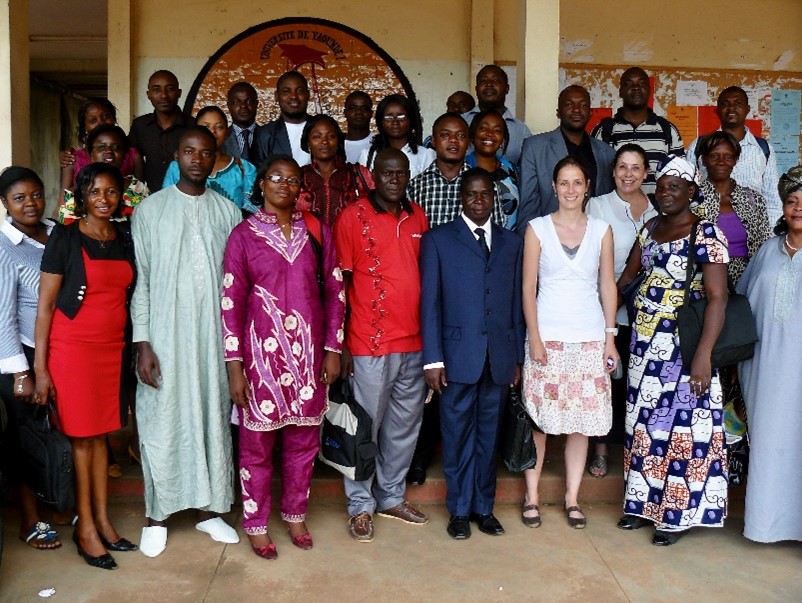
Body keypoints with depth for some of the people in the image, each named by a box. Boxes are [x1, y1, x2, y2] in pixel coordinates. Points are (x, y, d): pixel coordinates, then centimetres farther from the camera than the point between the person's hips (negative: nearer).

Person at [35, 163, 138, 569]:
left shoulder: (125, 238, 8)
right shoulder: (65, 238, -6)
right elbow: (45, 305, -7)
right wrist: (40, 368, -11)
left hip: (113, 347, 4)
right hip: (71, 346, -4)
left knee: (99, 435, 11)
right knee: (81, 437, 3)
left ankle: (103, 521, 21)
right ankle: (85, 528, 14)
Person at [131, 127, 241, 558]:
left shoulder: (227, 212, 6)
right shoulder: (151, 209, 1)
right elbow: (139, 279, -2)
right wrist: (142, 343, -8)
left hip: (214, 335, 2)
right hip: (165, 335, -2)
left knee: (213, 418, 8)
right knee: (162, 423, 3)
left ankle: (207, 508, 24)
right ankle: (157, 514, 19)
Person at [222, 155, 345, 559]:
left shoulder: (317, 232, 6)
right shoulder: (244, 234, -1)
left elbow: (335, 291, 7)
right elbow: (231, 301, -4)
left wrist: (333, 348, 2)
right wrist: (234, 365, -8)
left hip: (308, 353, 3)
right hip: (262, 351, -2)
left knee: (304, 439, 12)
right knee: (257, 442, 7)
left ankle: (296, 516, 30)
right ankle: (256, 525, 23)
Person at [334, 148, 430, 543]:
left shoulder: (417, 218, 9)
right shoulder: (352, 217, -6)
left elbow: (425, 275, 14)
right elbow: (339, 284, -5)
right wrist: (340, 344, -8)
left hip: (413, 342, 5)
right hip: (369, 344, -5)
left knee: (405, 424, 15)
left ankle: (391, 496, 32)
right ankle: (361, 505, 21)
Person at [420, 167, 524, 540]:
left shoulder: (512, 243, 13)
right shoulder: (438, 240, 3)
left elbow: (516, 303, 12)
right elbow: (429, 302, -2)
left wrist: (518, 357, 9)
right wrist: (433, 359, -7)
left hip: (499, 357, 3)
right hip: (458, 355, -3)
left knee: (489, 435, 11)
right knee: (458, 435, 6)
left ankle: (484, 507, 24)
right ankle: (459, 510, 20)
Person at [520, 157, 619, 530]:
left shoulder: (601, 230, 7)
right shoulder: (537, 228, 2)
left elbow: (608, 285, 8)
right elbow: (528, 286, 0)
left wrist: (610, 337, 2)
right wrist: (534, 338, -7)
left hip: (589, 337, 2)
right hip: (547, 335, -1)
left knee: (582, 419, 5)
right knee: (539, 419, 2)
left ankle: (572, 497, 18)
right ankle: (532, 495, 15)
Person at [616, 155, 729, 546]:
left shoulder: (705, 234, -12)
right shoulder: (651, 228, 9)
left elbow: (717, 297, -18)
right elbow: (628, 274, 19)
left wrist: (703, 356, -24)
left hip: (681, 347, -7)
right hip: (645, 343, 7)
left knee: (679, 425, 2)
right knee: (644, 422, 13)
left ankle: (678, 513, 17)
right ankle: (644, 503, 28)